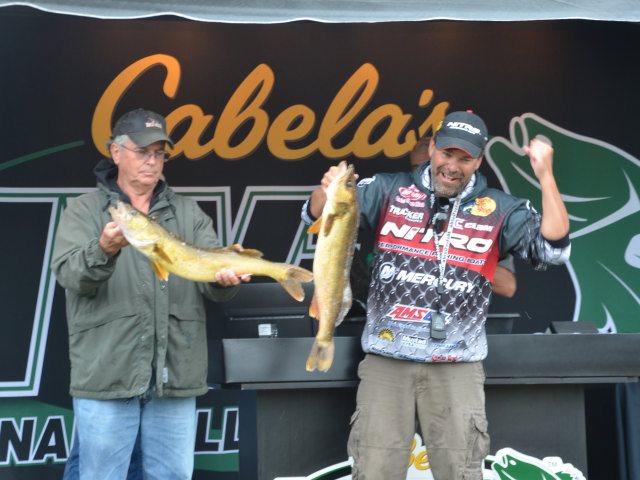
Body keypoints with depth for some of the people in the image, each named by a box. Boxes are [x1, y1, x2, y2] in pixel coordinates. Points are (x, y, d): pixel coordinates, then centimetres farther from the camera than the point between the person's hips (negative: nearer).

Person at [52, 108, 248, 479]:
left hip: (176, 375, 3)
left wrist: (226, 277, -22)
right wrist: (105, 249, -32)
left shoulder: (188, 212, 13)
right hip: (106, 375, -2)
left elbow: (212, 273, 3)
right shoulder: (84, 210, 5)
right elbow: (71, 275, -11)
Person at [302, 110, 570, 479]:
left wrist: (546, 176, -14)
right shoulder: (389, 191, 4)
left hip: (456, 366, 0)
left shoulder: (499, 209, 4)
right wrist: (328, 188, -21)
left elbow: (553, 248, -7)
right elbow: (318, 215, 3)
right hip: (385, 361, 0)